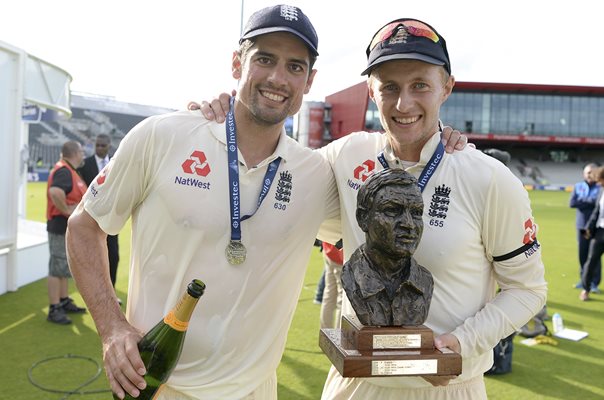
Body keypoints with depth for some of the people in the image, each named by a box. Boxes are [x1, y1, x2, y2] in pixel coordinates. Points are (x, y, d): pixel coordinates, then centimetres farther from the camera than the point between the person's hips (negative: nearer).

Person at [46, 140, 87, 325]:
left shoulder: (69, 170, 13)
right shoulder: (63, 171, -20)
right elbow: (55, 192, -38)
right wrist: (66, 210, -27)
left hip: (70, 227, 11)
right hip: (61, 226, -11)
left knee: (65, 267, 19)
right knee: (57, 267, -4)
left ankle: (64, 302, 31)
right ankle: (54, 310, 2)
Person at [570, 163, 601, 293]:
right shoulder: (578, 186, 9)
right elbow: (572, 203, -3)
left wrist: (583, 202, -13)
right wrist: (591, 202, -10)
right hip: (581, 225, 3)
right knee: (582, 253, 7)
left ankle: (594, 283, 4)